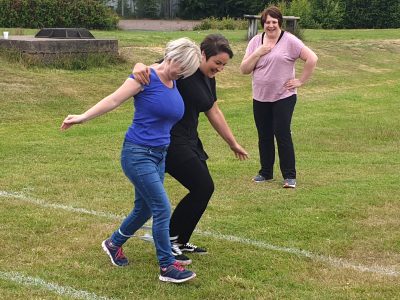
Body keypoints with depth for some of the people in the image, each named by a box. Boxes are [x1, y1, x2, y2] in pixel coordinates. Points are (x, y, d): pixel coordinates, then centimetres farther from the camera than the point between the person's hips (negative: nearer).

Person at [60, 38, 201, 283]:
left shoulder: (174, 83, 8)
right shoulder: (147, 76, -13)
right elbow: (114, 100, -12)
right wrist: (83, 117, -13)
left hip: (159, 156, 8)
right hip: (138, 153, -8)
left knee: (144, 210, 17)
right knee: (162, 209, -10)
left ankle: (114, 243, 40)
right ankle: (167, 267, -1)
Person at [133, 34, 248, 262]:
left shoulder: (208, 78, 9)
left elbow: (214, 112, 19)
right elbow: (153, 70, -26)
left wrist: (233, 143, 24)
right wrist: (139, 67, -51)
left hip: (189, 140, 9)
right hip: (170, 140, -9)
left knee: (202, 189, 10)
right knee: (203, 187, -9)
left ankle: (180, 241, 25)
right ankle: (168, 241, 4)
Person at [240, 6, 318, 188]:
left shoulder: (289, 41, -8)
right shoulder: (255, 42, 6)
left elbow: (312, 58, -12)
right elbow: (244, 70, 1)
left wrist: (301, 81, -10)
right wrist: (258, 53, -12)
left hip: (284, 97, -4)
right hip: (260, 98, 5)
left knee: (282, 134, -8)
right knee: (264, 136, 11)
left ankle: (289, 176, -1)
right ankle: (266, 172, 25)